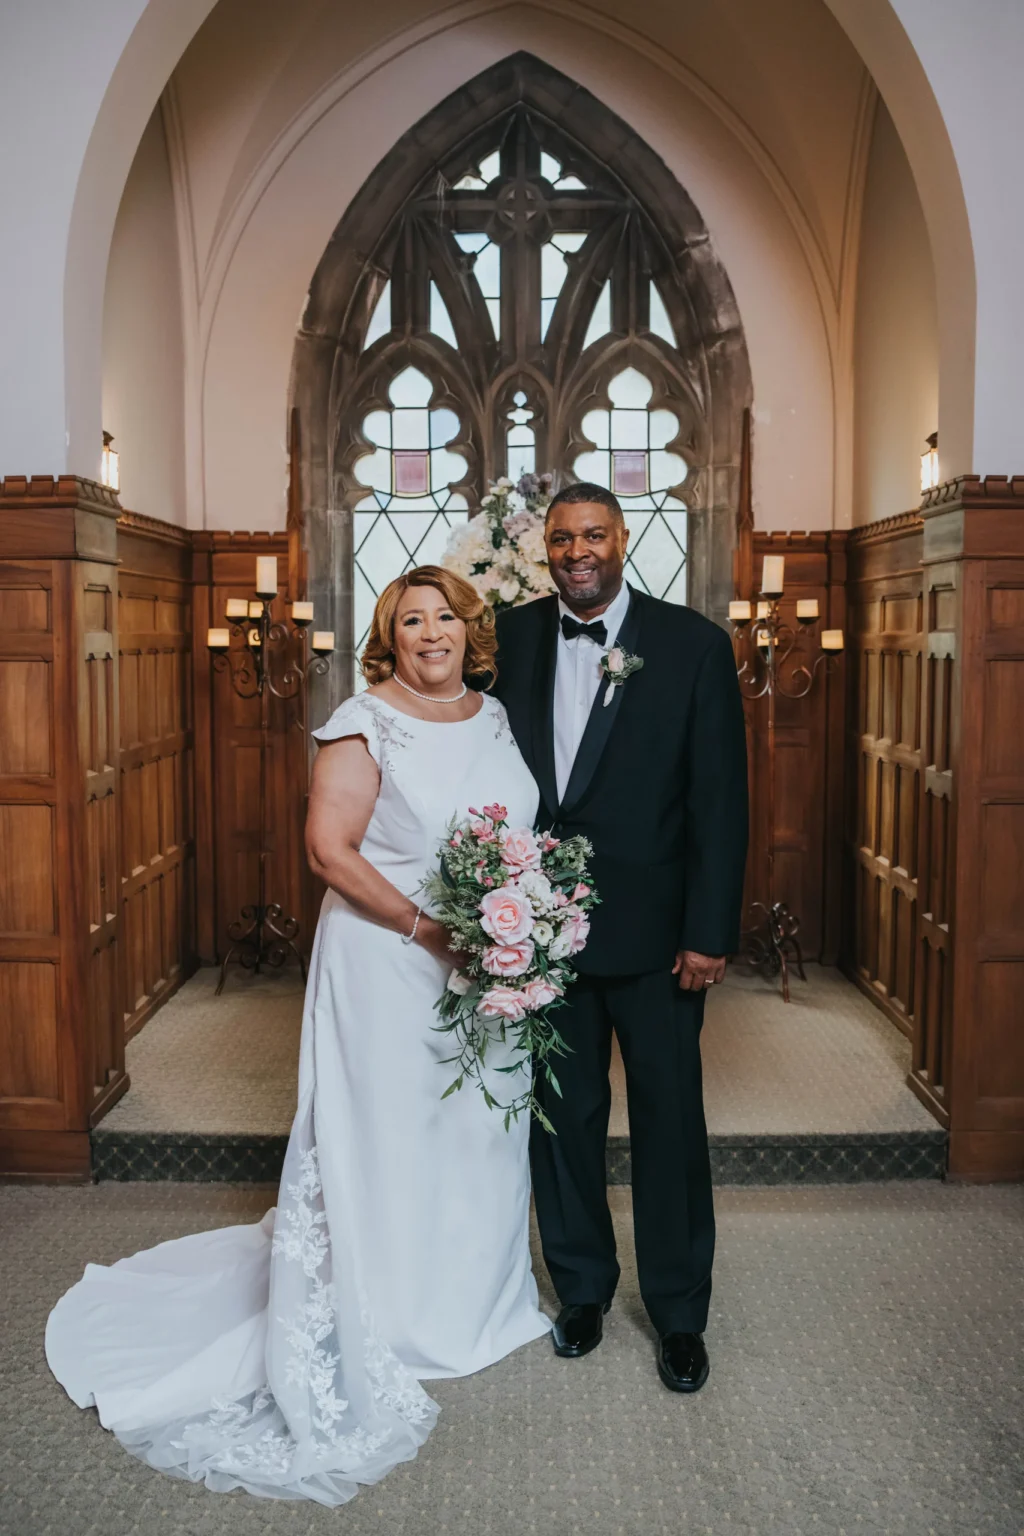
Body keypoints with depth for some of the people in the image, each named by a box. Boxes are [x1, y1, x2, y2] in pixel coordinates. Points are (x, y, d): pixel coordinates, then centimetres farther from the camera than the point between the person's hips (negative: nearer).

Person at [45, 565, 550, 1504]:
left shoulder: (496, 718, 7)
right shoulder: (365, 724, -13)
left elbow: (528, 829, 15)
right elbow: (330, 848, -19)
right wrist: (428, 926, -21)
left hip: (488, 967, 6)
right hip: (387, 963, -6)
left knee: (479, 1130, 17)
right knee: (385, 1133, 7)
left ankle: (469, 1298, 40)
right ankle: (384, 1322, 27)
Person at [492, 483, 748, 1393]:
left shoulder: (694, 644, -6)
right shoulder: (513, 637, 2)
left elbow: (720, 797, -7)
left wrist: (710, 933, -10)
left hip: (654, 932, -2)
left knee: (670, 1121, 10)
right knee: (564, 1114, 15)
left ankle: (680, 1314, 30)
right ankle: (582, 1287, 37)